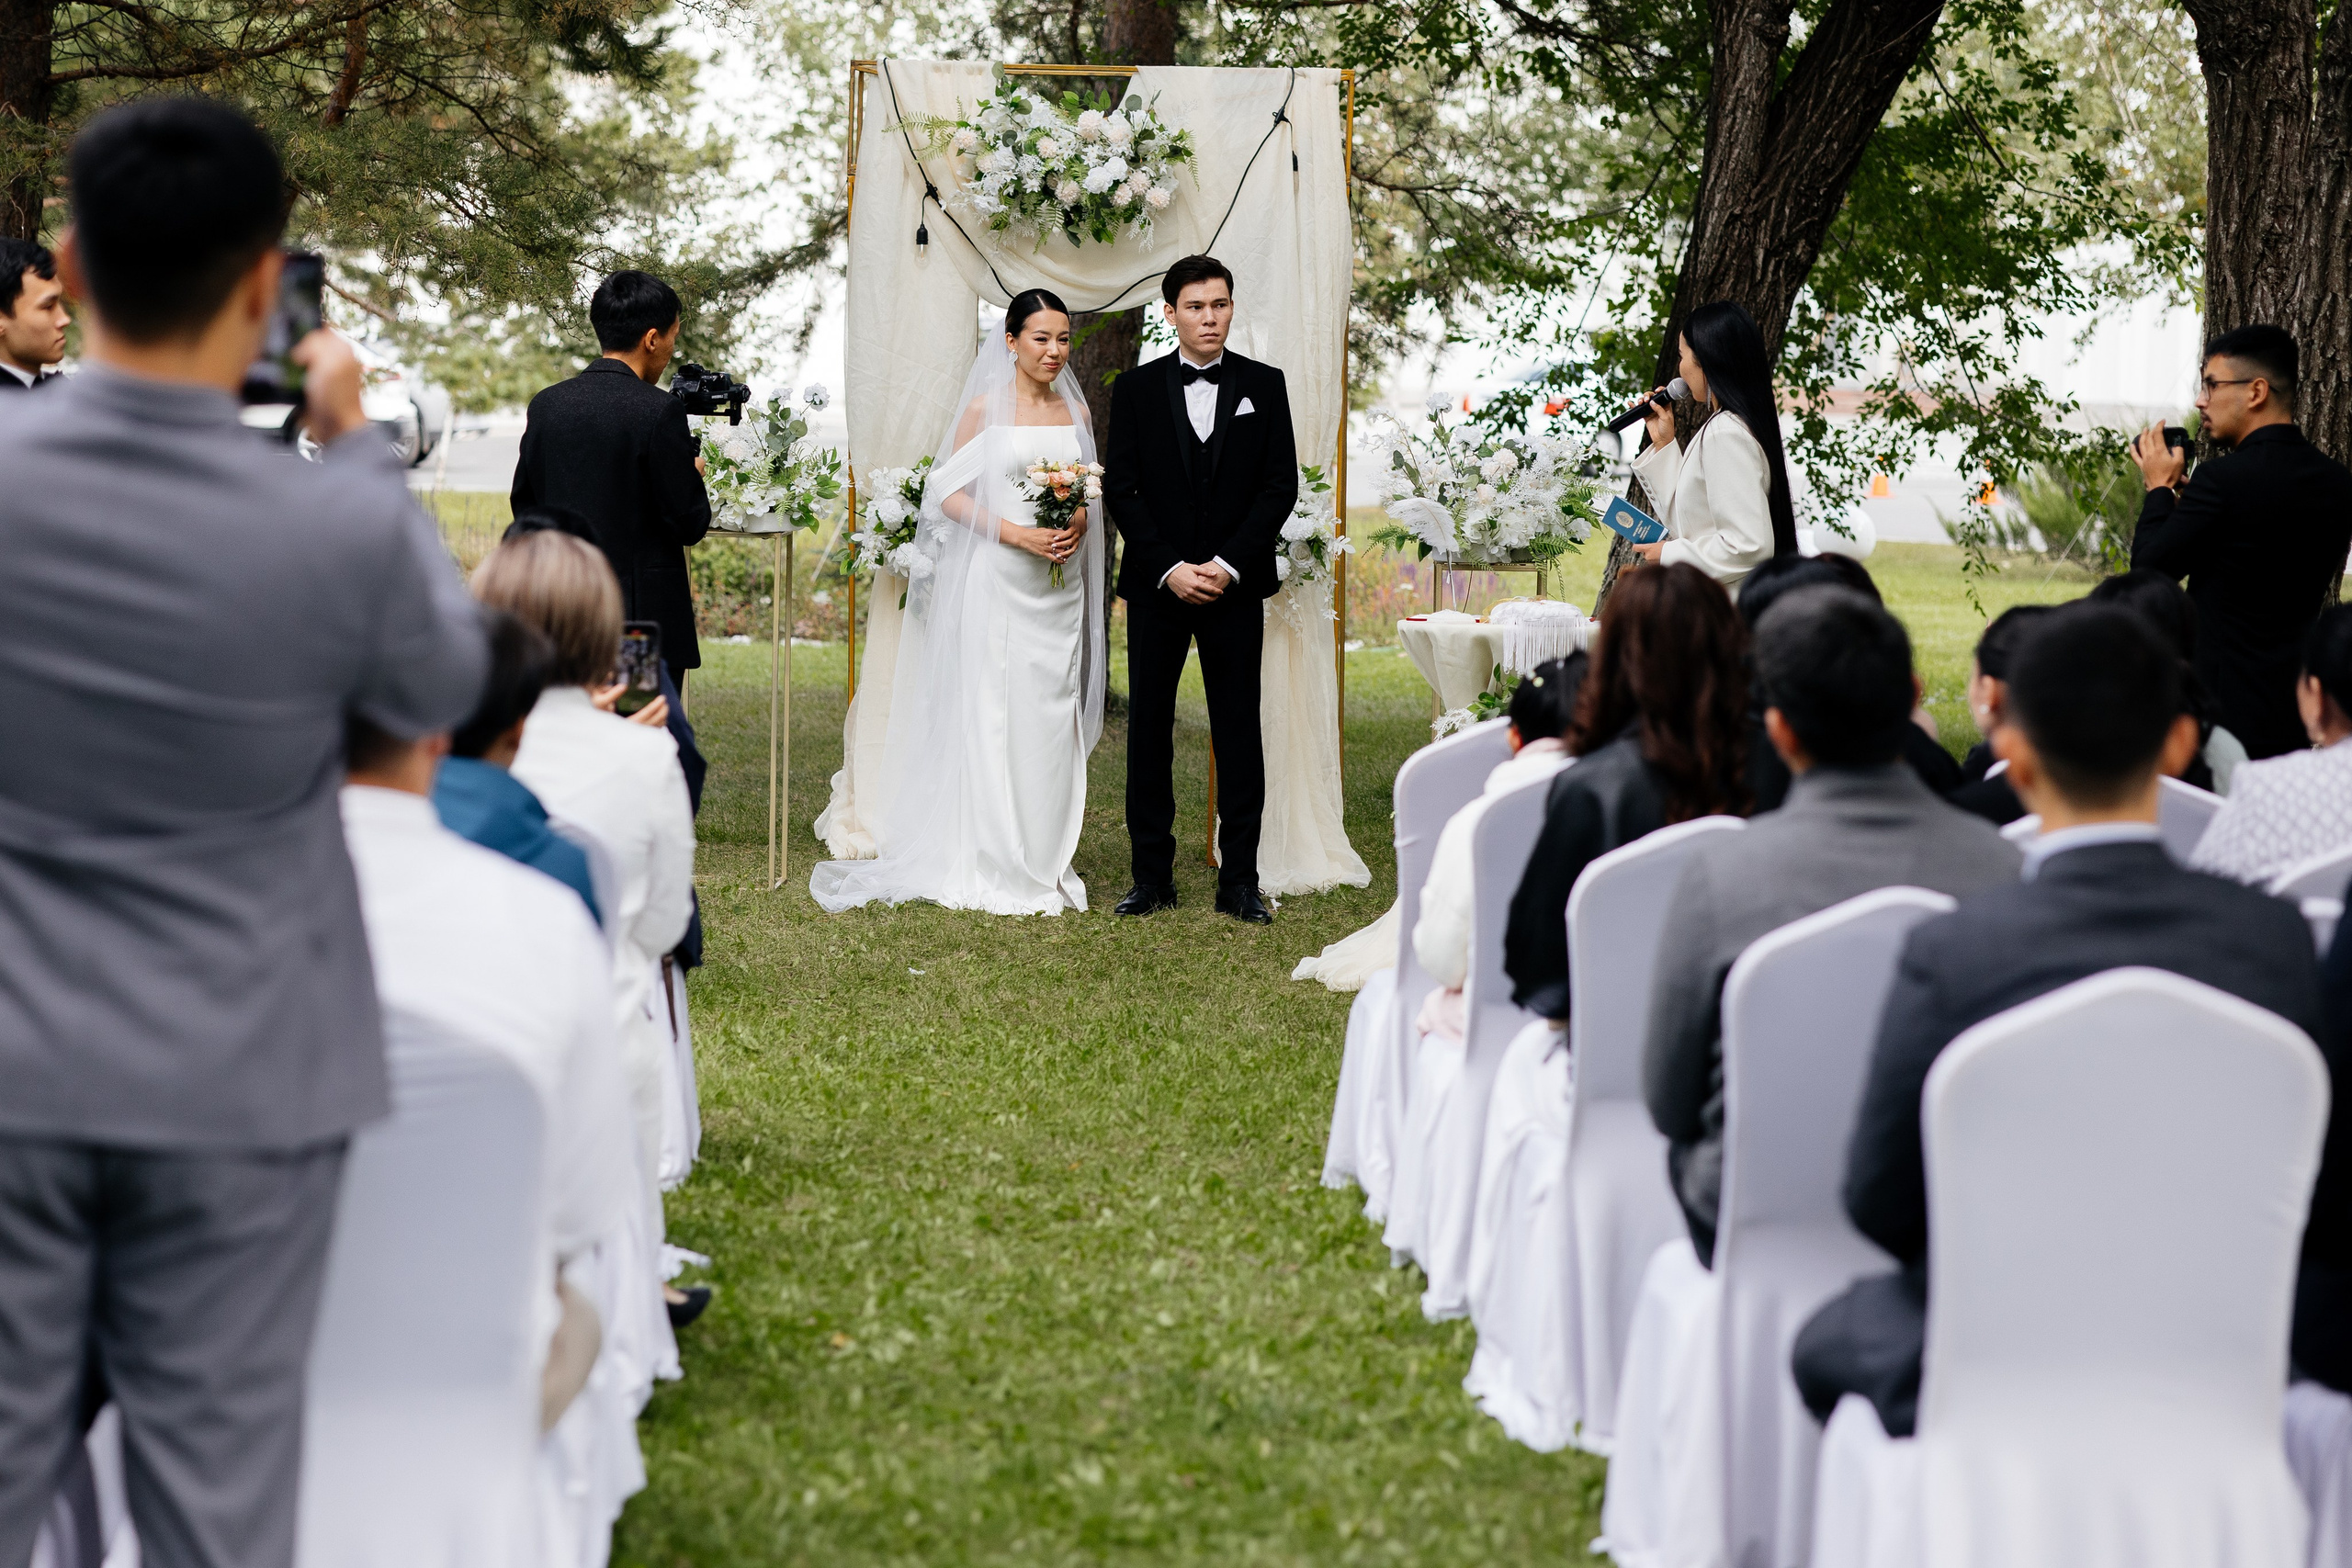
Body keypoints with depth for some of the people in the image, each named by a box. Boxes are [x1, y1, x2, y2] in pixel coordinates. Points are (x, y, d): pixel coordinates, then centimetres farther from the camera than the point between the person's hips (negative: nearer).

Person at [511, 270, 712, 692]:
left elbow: (524, 509, 11)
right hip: (646, 618, -6)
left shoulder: (546, 404, 6)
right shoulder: (658, 411, -12)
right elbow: (690, 524, -9)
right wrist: (693, 475, 9)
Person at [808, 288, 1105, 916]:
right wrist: (1017, 534, -16)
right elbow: (949, 491, -6)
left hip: (1060, 583, 4)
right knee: (993, 716, -4)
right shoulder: (987, 408, -3)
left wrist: (1077, 525, -5)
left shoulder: (1076, 410, 11)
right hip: (998, 579, -4)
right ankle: (993, 869, 1)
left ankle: (1045, 864, 12)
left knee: (1052, 719, 5)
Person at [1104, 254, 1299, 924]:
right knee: (1149, 728, 2)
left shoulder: (1264, 385, 5)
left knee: (1238, 731, 1)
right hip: (1156, 586, 0)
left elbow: (1281, 484, 0)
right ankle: (1152, 874, 9)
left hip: (1235, 587, 0)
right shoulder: (1136, 389, 5)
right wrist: (1171, 569, -10)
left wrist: (1228, 565, -10)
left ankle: (1239, 880, 5)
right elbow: (1121, 488, 0)